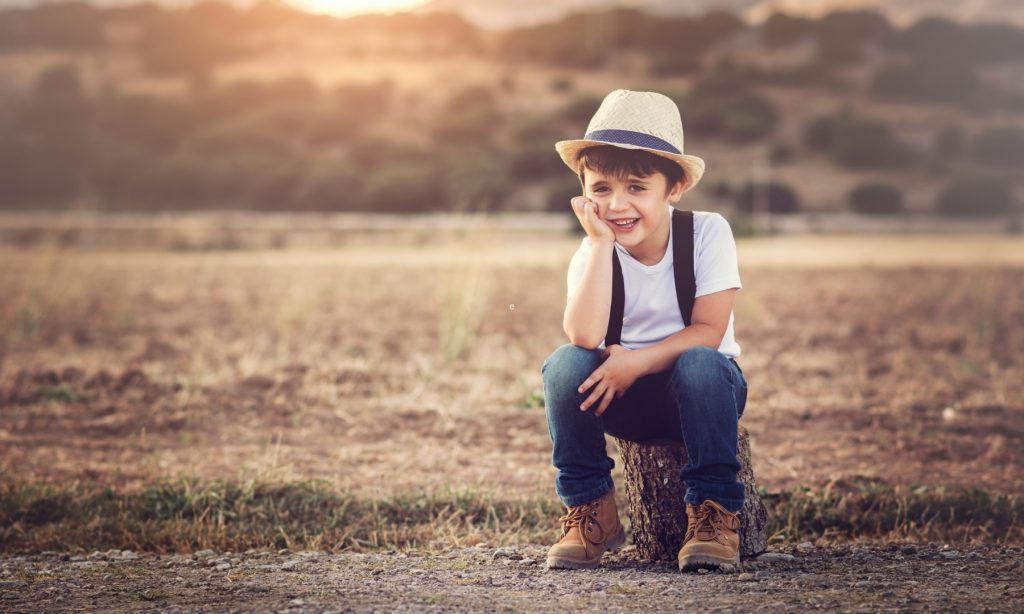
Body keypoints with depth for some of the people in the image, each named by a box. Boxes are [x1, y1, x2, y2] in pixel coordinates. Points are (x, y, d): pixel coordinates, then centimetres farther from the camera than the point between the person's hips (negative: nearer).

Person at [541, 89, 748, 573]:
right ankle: (590, 513, -10)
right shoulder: (592, 254, -10)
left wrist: (636, 362, -30)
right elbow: (584, 336, -29)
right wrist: (602, 243, -30)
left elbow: (708, 331, -18)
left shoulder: (707, 232, -13)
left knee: (698, 364, -36)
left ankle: (714, 513, -19)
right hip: (625, 402, 2)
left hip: (701, 390, -2)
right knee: (565, 365, -27)